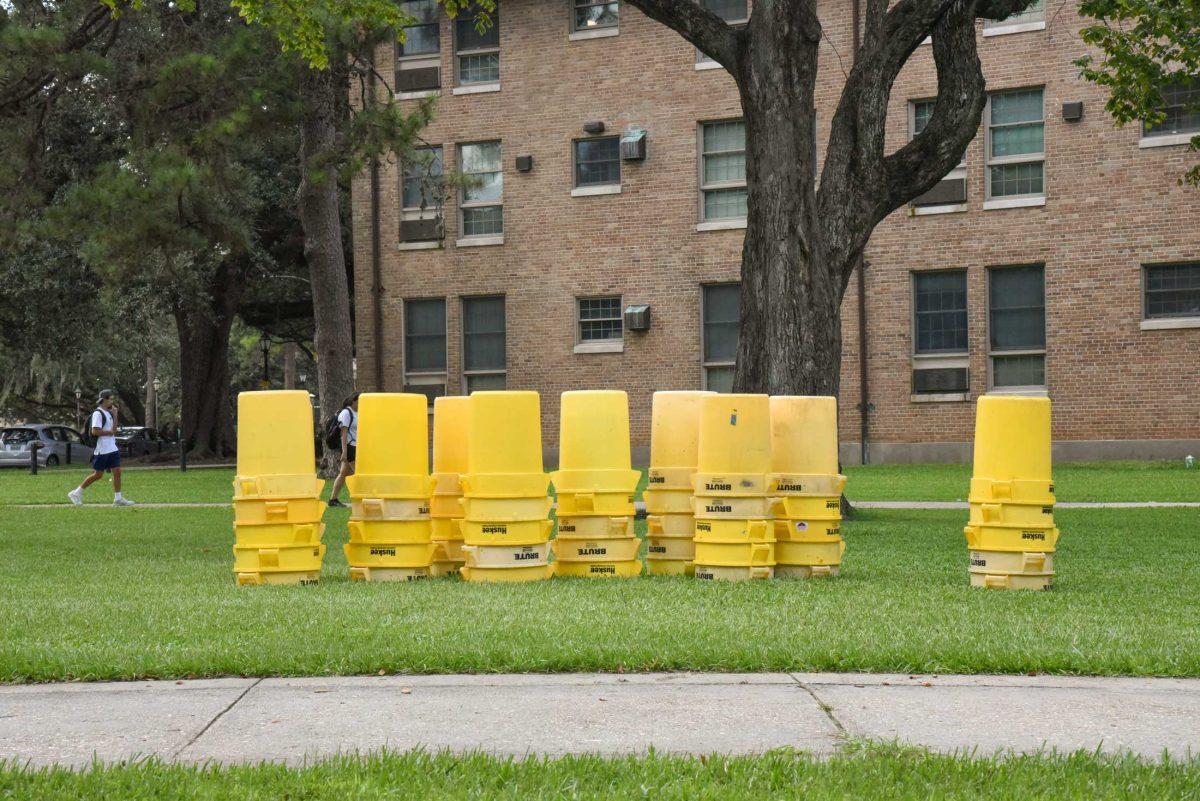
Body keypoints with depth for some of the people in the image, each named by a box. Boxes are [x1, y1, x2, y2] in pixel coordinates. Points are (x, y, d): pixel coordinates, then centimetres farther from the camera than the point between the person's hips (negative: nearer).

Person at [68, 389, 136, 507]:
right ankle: (76, 493, 8)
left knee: (117, 472, 2)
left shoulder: (108, 413, 15)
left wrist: (115, 415, 7)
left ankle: (118, 498, 4)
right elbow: (95, 431, -21)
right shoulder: (98, 413, -13)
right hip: (101, 450, -8)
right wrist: (110, 432, -12)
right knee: (98, 475, -3)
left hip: (112, 448, 9)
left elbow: (113, 429, 16)